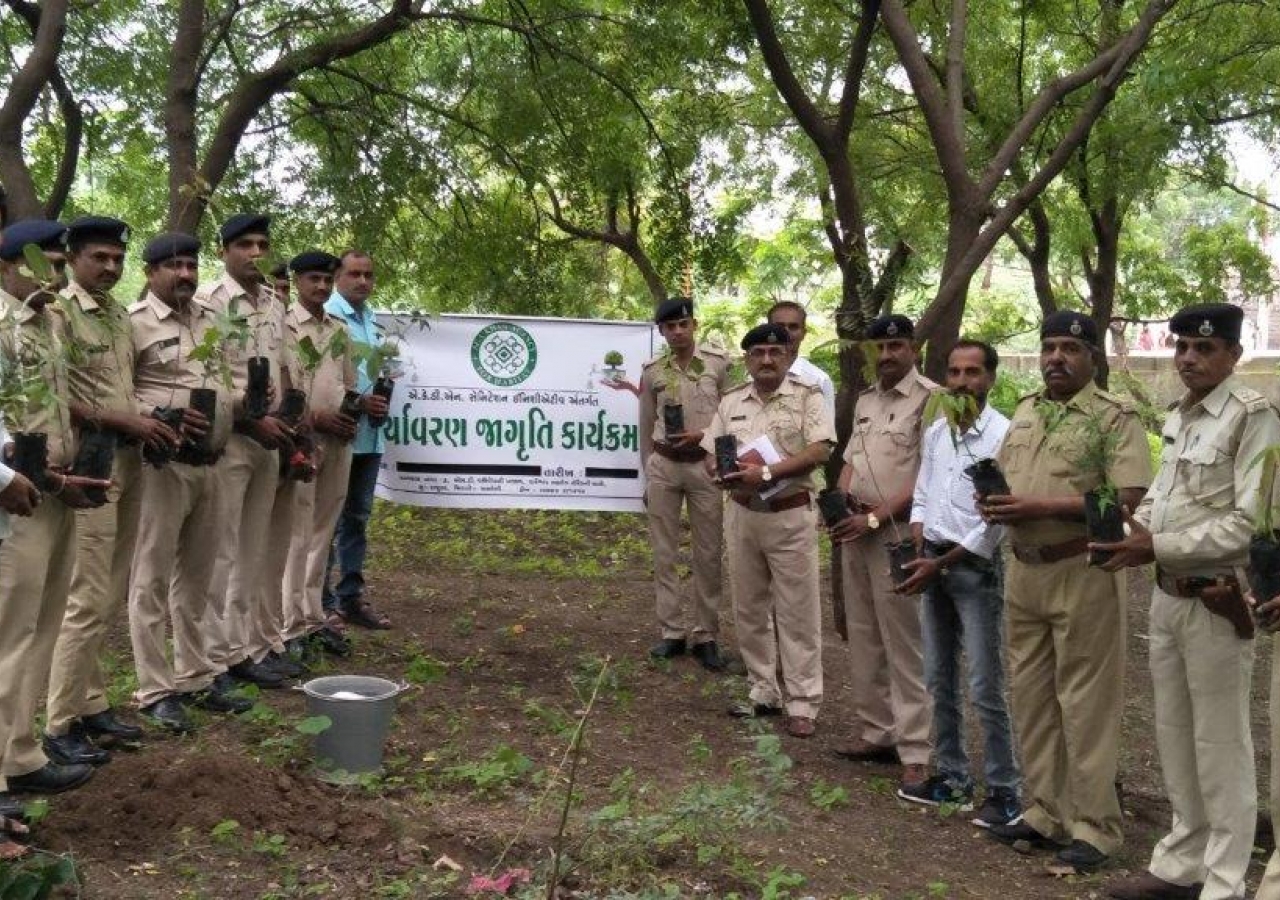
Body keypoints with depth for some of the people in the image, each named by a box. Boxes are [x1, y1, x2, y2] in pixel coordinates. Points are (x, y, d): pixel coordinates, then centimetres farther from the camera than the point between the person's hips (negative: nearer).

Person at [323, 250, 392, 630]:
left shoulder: (374, 321, 15)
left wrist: (383, 396, 4)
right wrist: (358, 401, -16)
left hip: (369, 435, 8)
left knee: (357, 517, 13)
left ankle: (351, 597, 21)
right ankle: (321, 602, 5)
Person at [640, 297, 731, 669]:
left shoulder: (718, 363, -2)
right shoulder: (652, 370, 4)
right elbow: (646, 428, 10)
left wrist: (702, 435, -14)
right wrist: (647, 477, 10)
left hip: (705, 465, -2)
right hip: (663, 466, 2)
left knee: (708, 555, 1)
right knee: (664, 553, 4)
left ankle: (705, 636, 9)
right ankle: (672, 632, 13)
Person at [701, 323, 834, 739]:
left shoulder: (807, 397, -4)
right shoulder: (730, 401, 10)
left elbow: (820, 450, -16)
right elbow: (710, 454, 11)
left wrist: (766, 473, -23)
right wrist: (723, 473, -13)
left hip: (791, 515, -5)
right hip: (742, 514, 5)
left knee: (797, 611, 0)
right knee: (749, 609, 11)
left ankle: (802, 703, 6)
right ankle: (763, 692, 23)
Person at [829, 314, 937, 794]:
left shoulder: (930, 399, -11)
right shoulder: (864, 400, 15)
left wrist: (874, 518, -17)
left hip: (898, 533, -8)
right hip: (855, 529, 8)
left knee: (905, 646, -6)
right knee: (863, 637, 13)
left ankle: (916, 753, -1)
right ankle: (875, 731, 23)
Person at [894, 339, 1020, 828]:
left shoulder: (1003, 435, -13)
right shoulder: (935, 432, 8)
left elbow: (995, 521, -16)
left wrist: (940, 564, -15)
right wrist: (919, 552, -1)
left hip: (976, 567, -7)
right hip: (933, 563, 7)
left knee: (985, 688, -4)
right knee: (939, 680, 14)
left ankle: (1004, 790, 7)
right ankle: (952, 776, 26)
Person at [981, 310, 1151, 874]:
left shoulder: (1115, 418, -8)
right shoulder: (1024, 411, 13)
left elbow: (1127, 500, -18)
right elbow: (1000, 476, 21)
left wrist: (1043, 507, -21)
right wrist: (994, 502, -3)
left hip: (1082, 573, -7)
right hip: (1023, 570, 7)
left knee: (1085, 701, -1)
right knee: (1031, 695, 12)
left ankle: (1093, 824, 9)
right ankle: (1043, 810, 23)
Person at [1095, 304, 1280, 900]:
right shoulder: (1176, 418, 12)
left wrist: (1158, 547, -20)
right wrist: (1132, 531, 0)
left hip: (1215, 603, -8)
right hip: (1166, 598, 8)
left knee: (1220, 747, 2)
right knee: (1174, 738, 17)